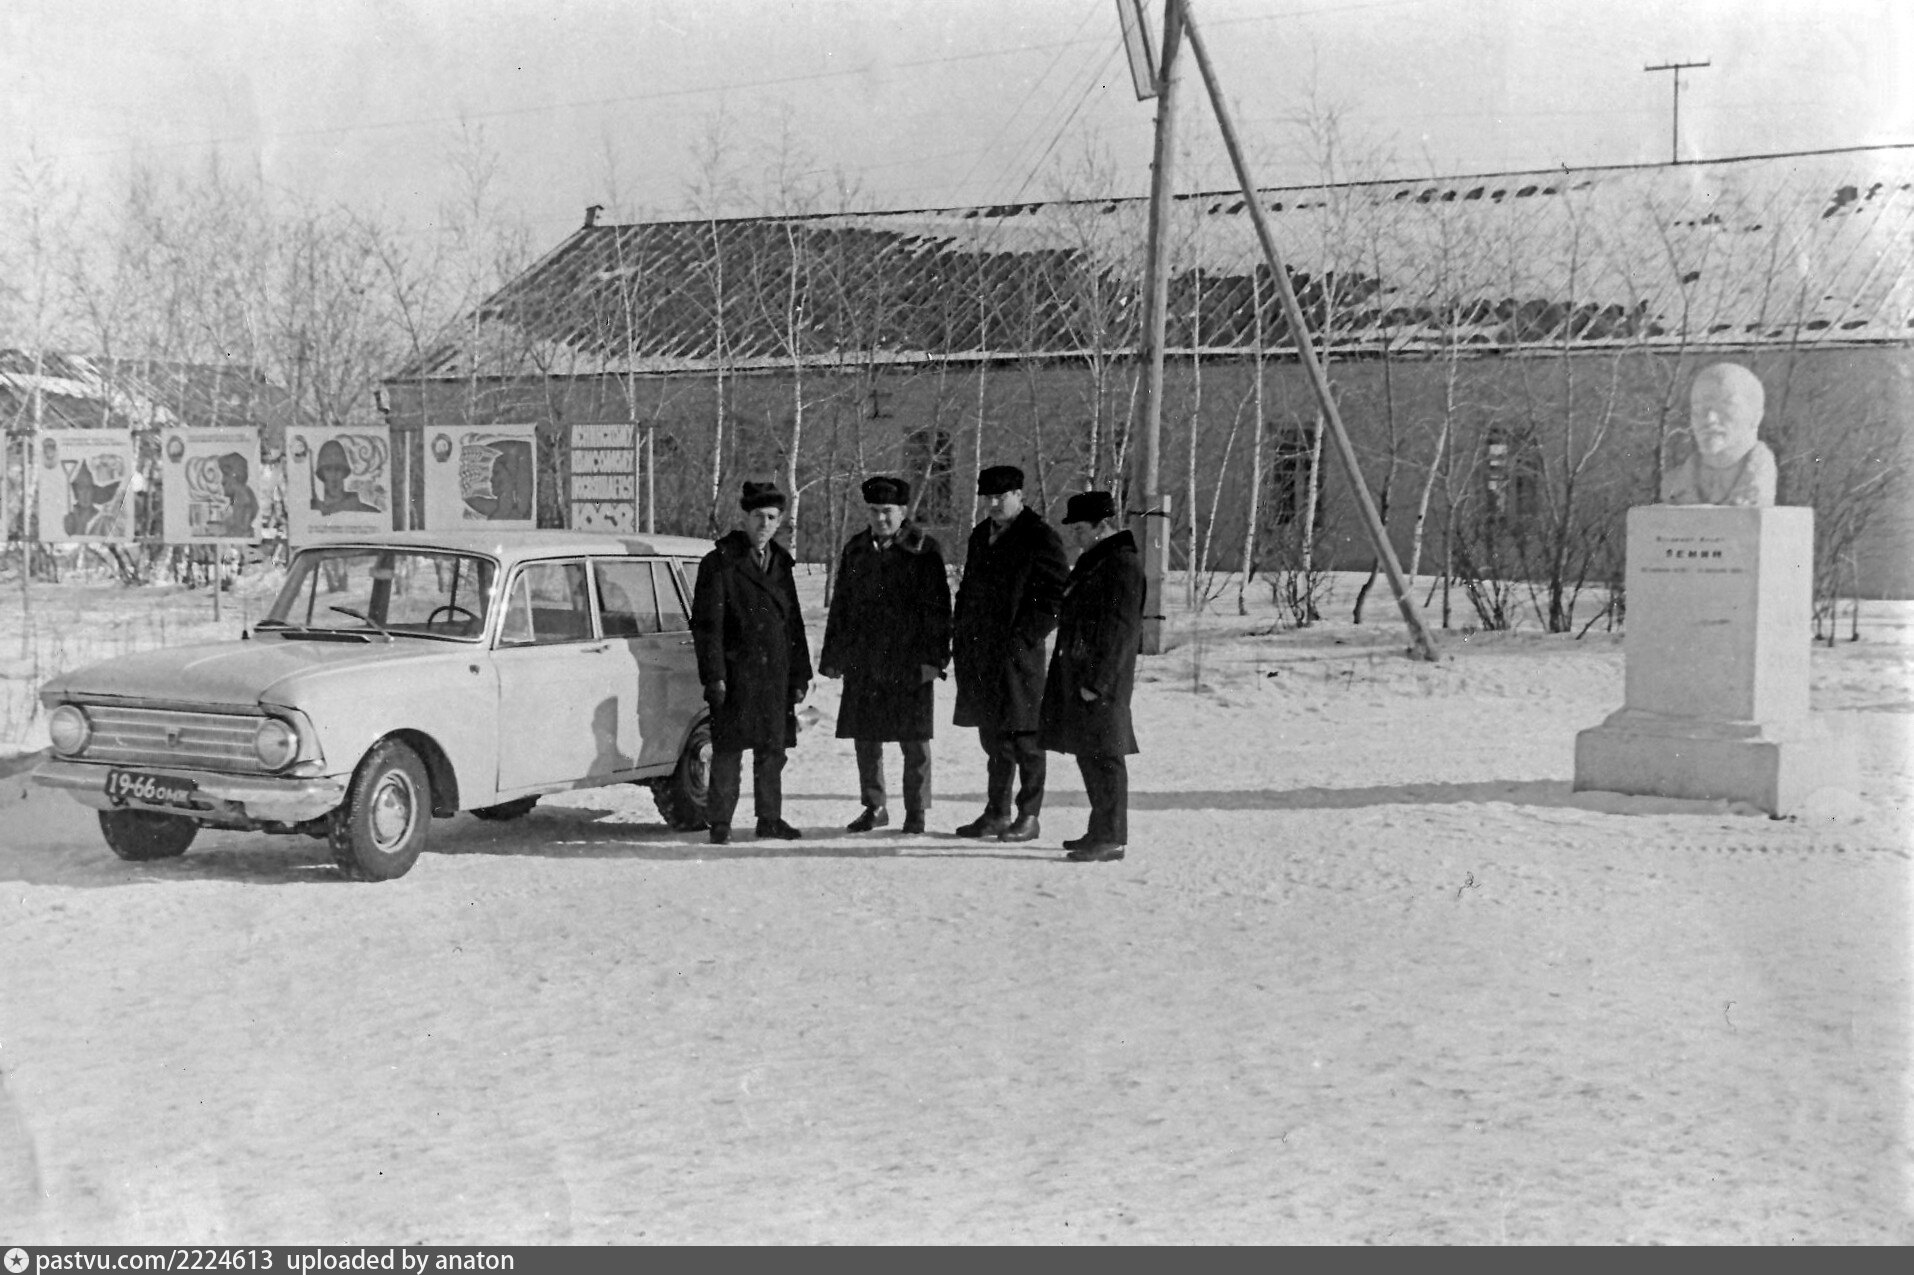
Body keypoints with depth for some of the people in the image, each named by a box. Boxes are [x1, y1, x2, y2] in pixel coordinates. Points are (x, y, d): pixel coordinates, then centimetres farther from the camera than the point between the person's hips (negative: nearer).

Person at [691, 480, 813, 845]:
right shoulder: (720, 563, -4)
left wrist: (800, 675, 13)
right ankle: (720, 823, 5)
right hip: (735, 674, -5)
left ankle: (770, 818, 19)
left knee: (773, 749, 10)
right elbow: (706, 623, -7)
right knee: (728, 750, -2)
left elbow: (794, 623, 18)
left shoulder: (781, 563, 15)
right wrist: (713, 676, -14)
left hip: (775, 675, 5)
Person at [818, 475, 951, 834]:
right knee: (865, 736, 7)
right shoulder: (856, 549, 12)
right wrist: (833, 656, 12)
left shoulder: (924, 550, -1)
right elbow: (841, 605, 16)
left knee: (914, 738, 0)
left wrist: (934, 657, -11)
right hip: (863, 662, 4)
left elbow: (938, 607, -5)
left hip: (909, 660, -4)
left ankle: (915, 810, 11)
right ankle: (874, 807, 20)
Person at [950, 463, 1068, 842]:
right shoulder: (981, 535, 16)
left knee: (1022, 735, -2)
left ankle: (1028, 817, 5)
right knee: (992, 735, 13)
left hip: (1018, 652, -7)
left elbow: (1059, 595, -10)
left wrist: (1025, 637, -14)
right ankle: (996, 813, 21)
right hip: (980, 653, 7)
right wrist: (960, 636, 11)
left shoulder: (1039, 537, -6)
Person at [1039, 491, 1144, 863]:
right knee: (1088, 753, 14)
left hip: (1101, 678, -10)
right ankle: (1101, 832, 23)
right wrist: (1079, 676, 18)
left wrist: (1096, 681, -21)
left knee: (1103, 755, -7)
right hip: (1078, 673, 10)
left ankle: (1111, 838, -2)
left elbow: (1120, 629, -19)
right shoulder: (1091, 561, 17)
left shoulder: (1123, 564, -15)